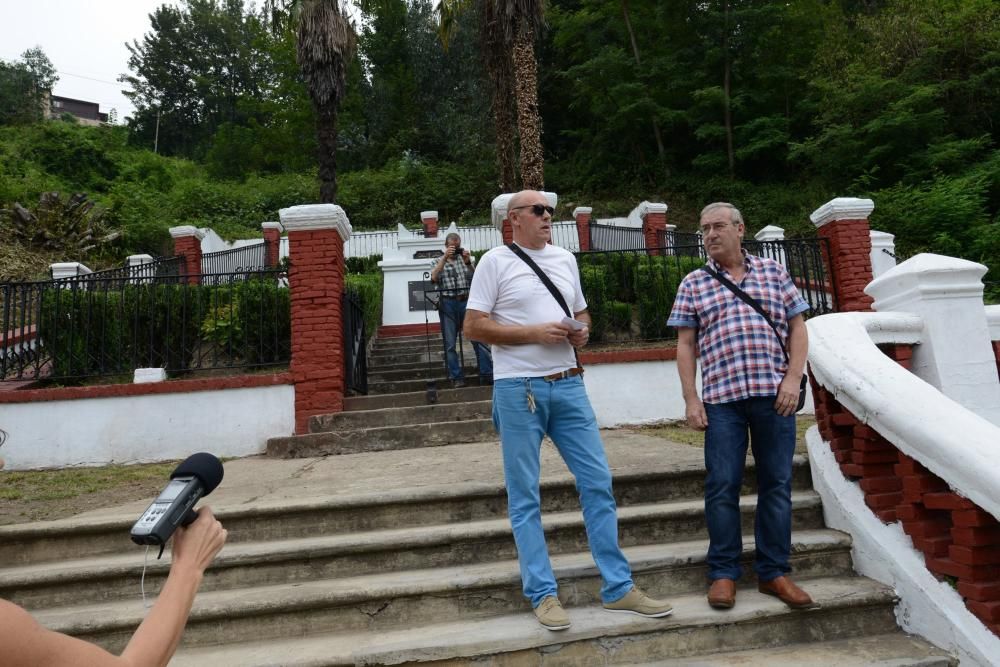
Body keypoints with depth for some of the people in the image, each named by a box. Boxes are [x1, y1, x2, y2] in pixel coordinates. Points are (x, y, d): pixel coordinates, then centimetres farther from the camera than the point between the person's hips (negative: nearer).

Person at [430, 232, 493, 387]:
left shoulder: (465, 259, 16)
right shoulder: (439, 261, 14)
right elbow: (434, 278, -7)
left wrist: (468, 262, -8)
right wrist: (445, 258, -11)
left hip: (466, 302, 1)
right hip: (448, 304, 0)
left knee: (478, 338, -5)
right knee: (450, 344, 1)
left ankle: (487, 374, -2)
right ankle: (456, 377, 8)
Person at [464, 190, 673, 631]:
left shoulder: (565, 259, 16)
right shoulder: (496, 261, -1)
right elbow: (473, 327, -7)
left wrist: (581, 331, 0)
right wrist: (534, 333, -15)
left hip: (568, 384, 5)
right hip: (518, 388, -5)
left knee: (598, 482, 5)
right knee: (524, 496, 3)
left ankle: (618, 588, 18)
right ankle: (543, 594, 16)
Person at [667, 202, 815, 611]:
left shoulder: (773, 272, 12)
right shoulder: (693, 284, 9)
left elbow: (797, 328, 10)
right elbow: (685, 345, 6)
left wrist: (792, 379, -2)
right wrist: (691, 399, -1)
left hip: (774, 395, 1)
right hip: (721, 398, -1)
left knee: (777, 484, 7)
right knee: (722, 486, 1)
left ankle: (773, 572, 20)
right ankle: (724, 573, 15)